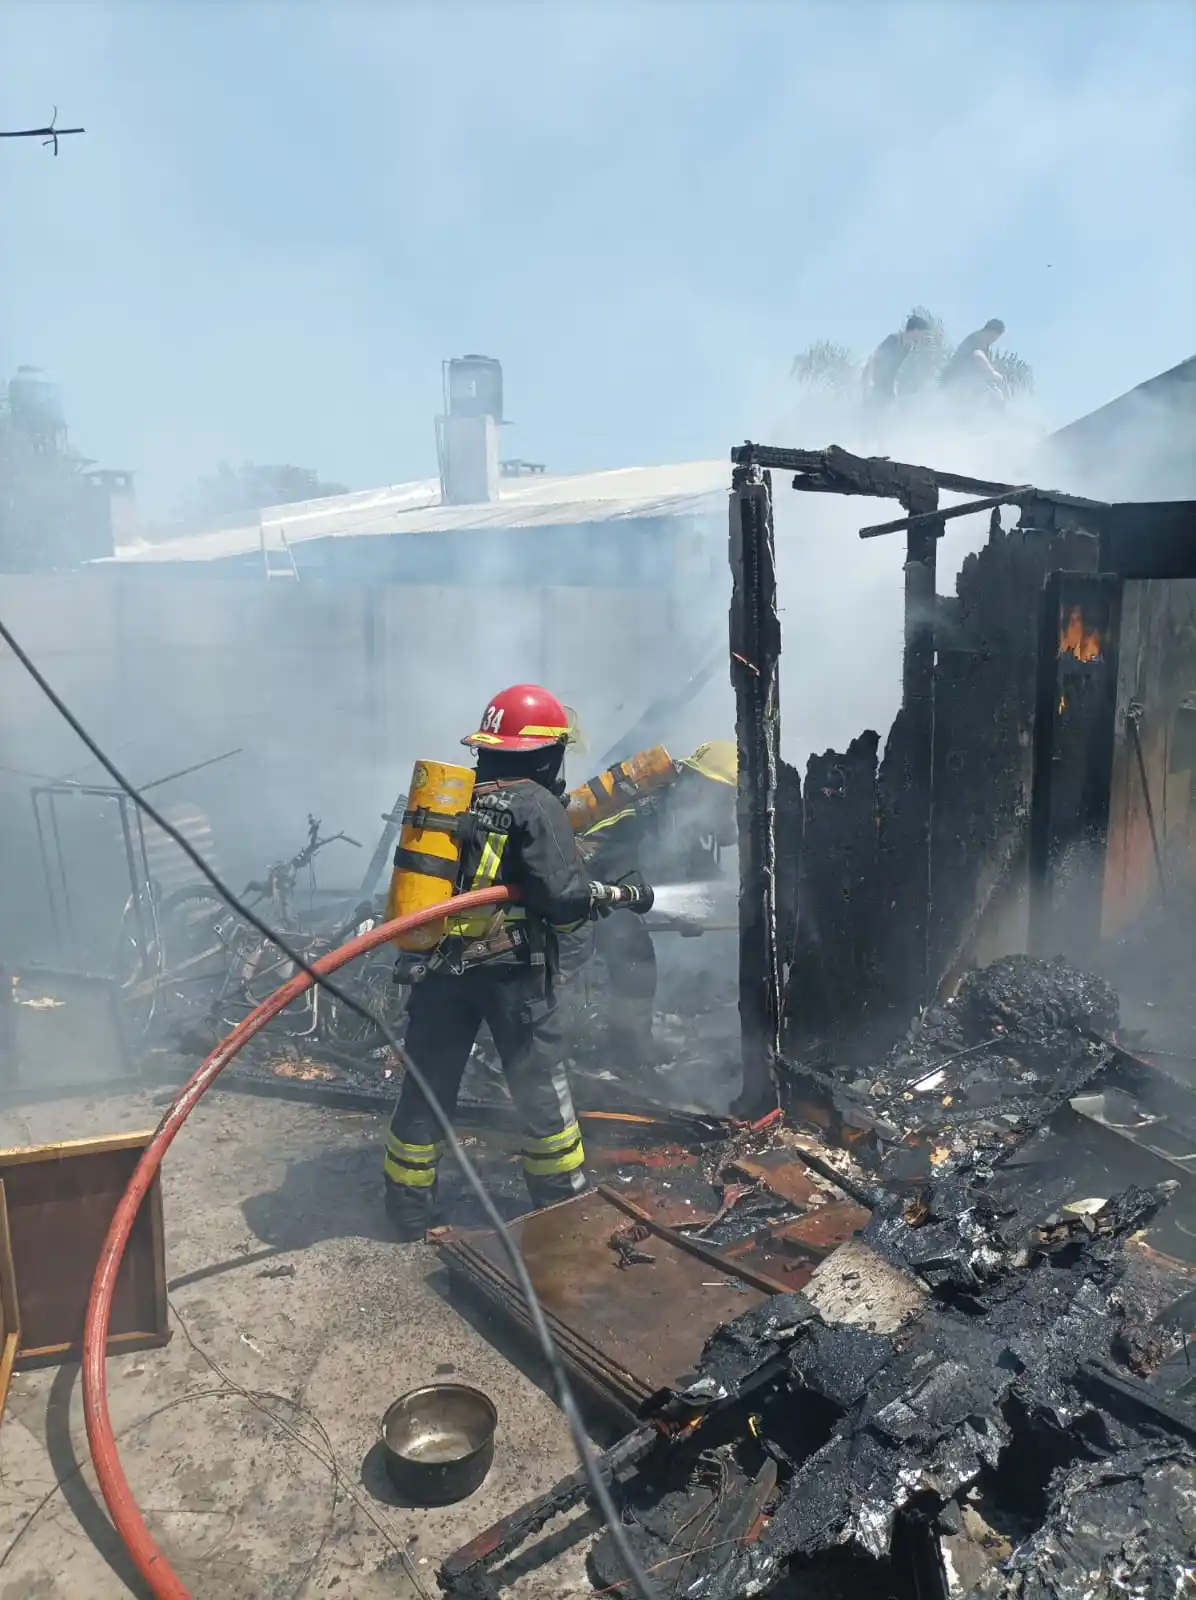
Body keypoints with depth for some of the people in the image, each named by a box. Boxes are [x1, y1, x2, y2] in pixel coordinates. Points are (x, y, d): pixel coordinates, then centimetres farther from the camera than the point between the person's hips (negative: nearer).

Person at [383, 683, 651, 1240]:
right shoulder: (535, 805, -9)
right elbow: (565, 897, -15)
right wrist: (620, 895, 0)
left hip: (441, 965, 6)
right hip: (510, 970, -5)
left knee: (428, 1086, 14)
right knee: (540, 1088, 9)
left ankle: (409, 1211, 26)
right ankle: (561, 1200, 22)